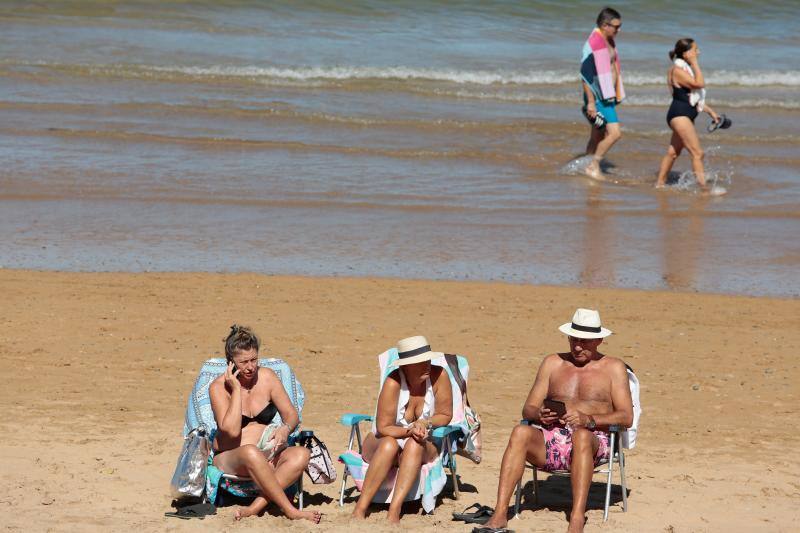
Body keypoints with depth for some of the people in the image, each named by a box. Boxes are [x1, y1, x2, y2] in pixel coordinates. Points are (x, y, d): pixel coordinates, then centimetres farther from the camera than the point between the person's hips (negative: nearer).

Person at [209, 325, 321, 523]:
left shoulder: (267, 377, 5)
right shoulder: (219, 387, -7)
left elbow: (291, 414, 7)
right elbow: (232, 430, -19)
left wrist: (285, 429, -16)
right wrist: (236, 389, -18)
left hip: (266, 457, 4)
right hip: (228, 459, -4)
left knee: (301, 455, -28)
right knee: (250, 452, -40)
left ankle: (255, 508, -38)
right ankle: (290, 511, -38)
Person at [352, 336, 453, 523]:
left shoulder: (438, 376, -16)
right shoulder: (393, 383, -22)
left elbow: (445, 415, -5)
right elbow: (383, 428, -18)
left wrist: (426, 423, -24)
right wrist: (408, 431, -34)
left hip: (423, 447, 2)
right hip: (380, 445, -2)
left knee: (415, 444, -33)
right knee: (388, 444, -35)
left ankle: (395, 510, -45)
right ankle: (360, 509, -38)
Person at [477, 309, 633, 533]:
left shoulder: (613, 368, 11)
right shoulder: (553, 363, 20)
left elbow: (626, 417, 1)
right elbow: (528, 409, 16)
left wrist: (589, 420, -17)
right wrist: (539, 415, -10)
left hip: (593, 441, -3)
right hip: (551, 438, 3)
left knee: (581, 435, -40)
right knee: (521, 432, -30)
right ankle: (499, 515, -39)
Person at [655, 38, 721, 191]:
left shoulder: (687, 69, 16)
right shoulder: (678, 70, -16)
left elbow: (696, 96, 23)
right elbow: (699, 84, -25)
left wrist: (710, 111, 21)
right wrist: (695, 63, -17)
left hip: (687, 115, 10)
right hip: (679, 114, -10)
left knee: (673, 152, 17)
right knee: (697, 153, -14)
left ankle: (659, 183, 27)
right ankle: (704, 188, -17)